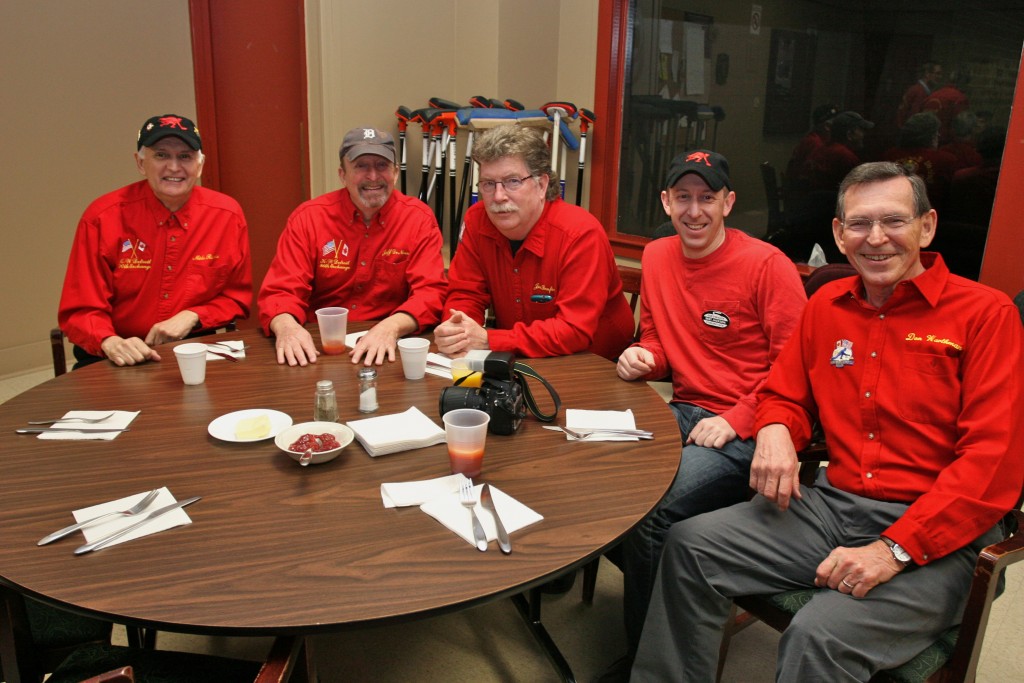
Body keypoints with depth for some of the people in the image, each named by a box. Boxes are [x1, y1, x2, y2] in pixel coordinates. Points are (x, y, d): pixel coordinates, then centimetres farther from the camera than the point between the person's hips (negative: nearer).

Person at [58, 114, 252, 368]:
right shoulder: (102, 217, -6)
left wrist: (191, 316, -11)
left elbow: (237, 297, 7)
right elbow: (82, 310, -4)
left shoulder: (227, 215, -3)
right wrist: (111, 343, -25)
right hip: (123, 359, -1)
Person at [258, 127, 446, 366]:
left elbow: (430, 292, -7)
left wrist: (391, 327, -27)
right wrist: (286, 326, -25)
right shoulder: (307, 218, 2)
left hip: (388, 349, -1)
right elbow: (281, 291, -1)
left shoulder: (420, 219, 0)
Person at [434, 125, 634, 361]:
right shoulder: (477, 221, -6)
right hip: (520, 364, 4)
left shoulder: (581, 234, -22)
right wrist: (457, 333, -23)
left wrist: (488, 340, -29)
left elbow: (575, 331, -26)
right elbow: (465, 296, 0)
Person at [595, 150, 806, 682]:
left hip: (746, 431, -6)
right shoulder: (656, 258, 9)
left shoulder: (767, 265, -11)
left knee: (648, 514, -25)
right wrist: (642, 356, -2)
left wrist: (736, 422, -16)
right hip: (682, 412, 6)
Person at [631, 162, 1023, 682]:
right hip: (832, 506, 5)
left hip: (936, 534, -5)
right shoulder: (826, 306, 10)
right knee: (688, 545, -9)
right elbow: (786, 396, 20)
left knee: (820, 637, -30)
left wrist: (894, 549, -20)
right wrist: (775, 431, -7)